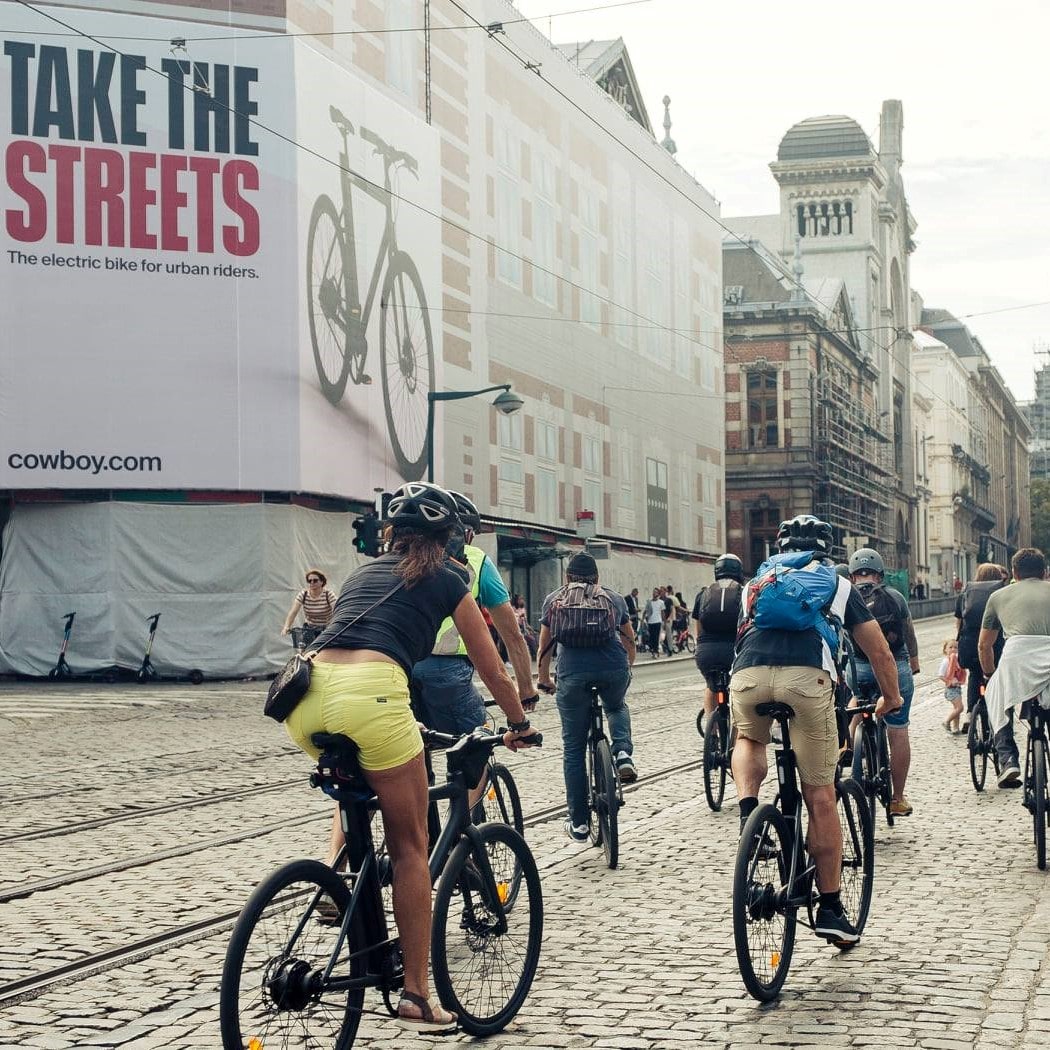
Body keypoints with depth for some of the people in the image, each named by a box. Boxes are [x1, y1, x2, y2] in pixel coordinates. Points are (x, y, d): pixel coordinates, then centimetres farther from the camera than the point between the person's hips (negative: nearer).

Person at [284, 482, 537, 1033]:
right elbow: (493, 672, 27)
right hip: (369, 694, -5)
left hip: (306, 695, 5)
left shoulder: (363, 572, 33)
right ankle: (416, 996, 9)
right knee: (409, 845, 9)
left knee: (355, 787, 38)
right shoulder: (445, 581, 21)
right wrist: (520, 725, 45)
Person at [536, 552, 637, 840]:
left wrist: (544, 680, 37)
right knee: (617, 707, 36)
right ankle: (623, 753, 7)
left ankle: (579, 823, 12)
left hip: (573, 670, -1)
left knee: (573, 748, 10)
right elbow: (629, 638, 31)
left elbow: (545, 644, 23)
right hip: (614, 667, 1)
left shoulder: (555, 598, 19)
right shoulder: (613, 597, 22)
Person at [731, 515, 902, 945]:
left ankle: (747, 808, 9)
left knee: (748, 739, 36)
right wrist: (891, 698, 51)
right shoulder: (839, 585, 30)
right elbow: (880, 653, 34)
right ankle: (830, 909, 14)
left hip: (747, 674, 2)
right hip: (807, 676, -2)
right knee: (820, 796, 10)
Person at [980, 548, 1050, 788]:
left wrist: (991, 675, 48)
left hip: (1018, 651, 0)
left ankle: (1007, 760, 9)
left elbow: (984, 645, 33)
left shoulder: (999, 596, 27)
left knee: (998, 701, 24)